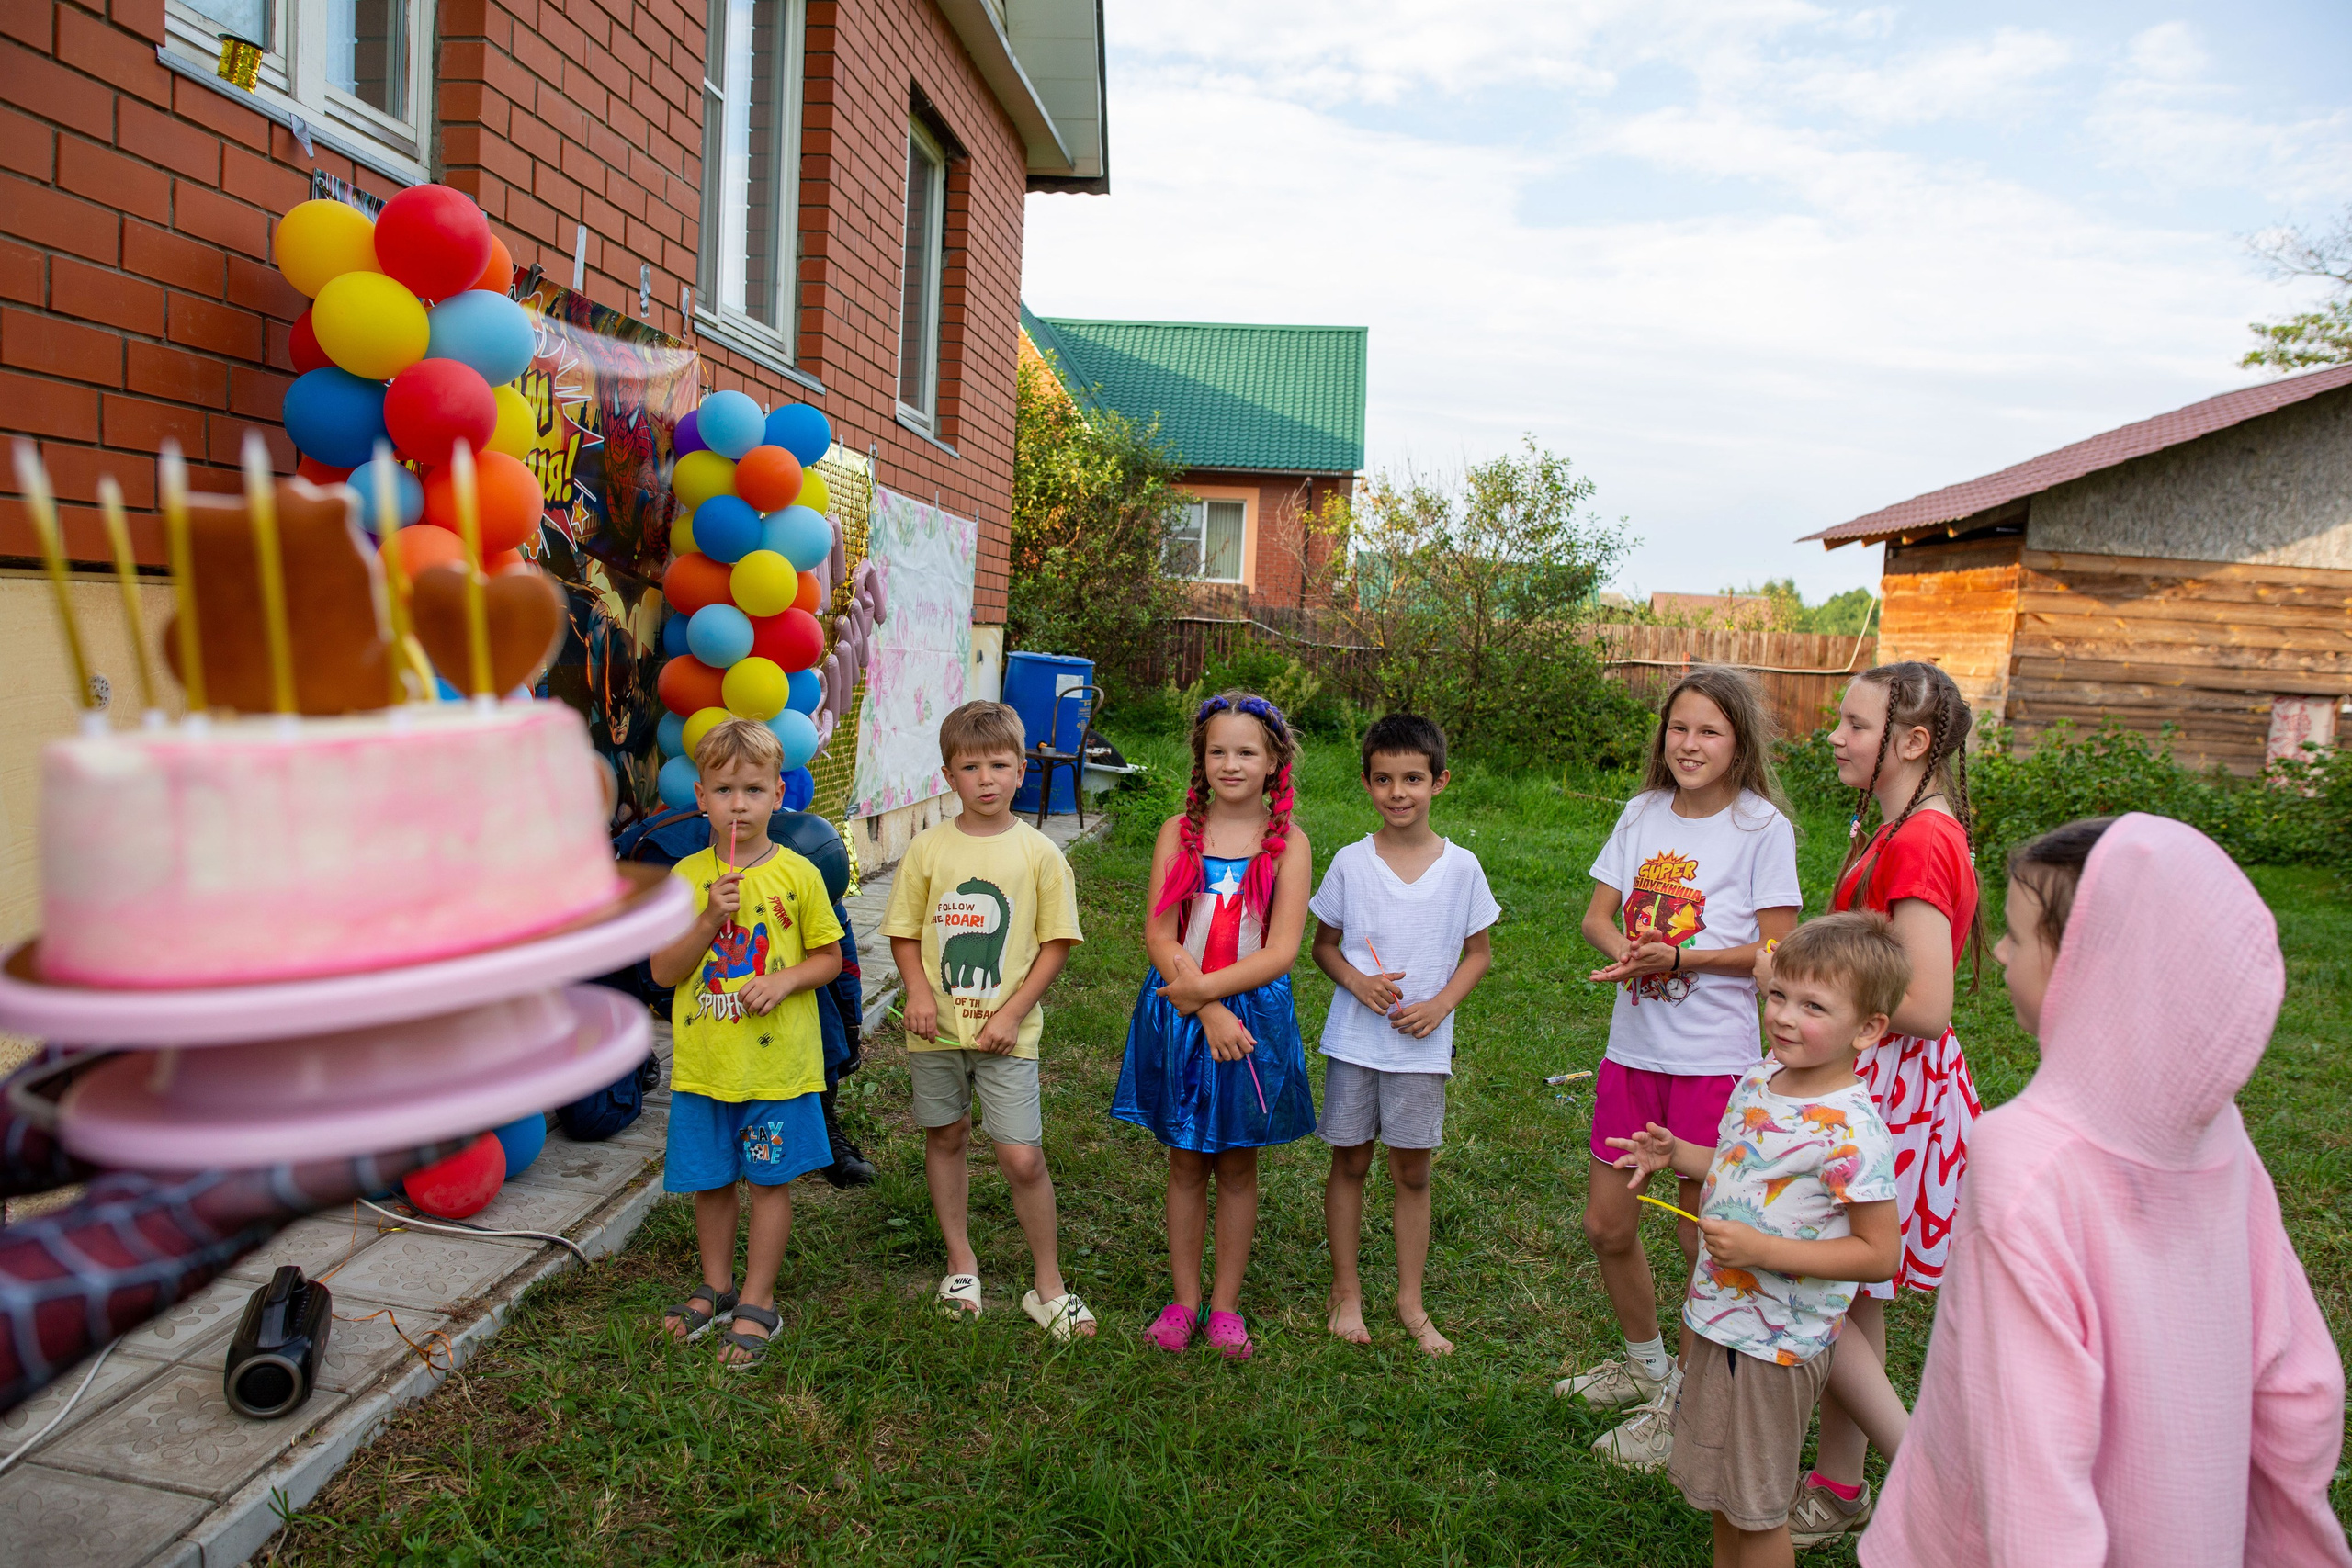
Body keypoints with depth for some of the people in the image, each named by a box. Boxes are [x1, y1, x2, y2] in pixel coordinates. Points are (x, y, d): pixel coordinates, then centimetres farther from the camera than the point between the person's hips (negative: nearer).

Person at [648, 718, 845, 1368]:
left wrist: (785, 979, -17)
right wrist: (710, 918, -18)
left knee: (769, 1181, 8)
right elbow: (663, 972, -3)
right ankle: (716, 1289, 35)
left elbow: (829, 957, 2)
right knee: (709, 1181, 15)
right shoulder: (686, 876, -1)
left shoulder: (797, 875, -5)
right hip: (703, 1062, 2)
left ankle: (756, 1304, 23)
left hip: (777, 1062, -2)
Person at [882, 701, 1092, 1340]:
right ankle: (961, 1263, 36)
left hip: (1007, 1031, -2)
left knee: (1022, 1157, -3)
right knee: (946, 1139, 15)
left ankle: (1048, 1285, 16)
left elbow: (1056, 942, -3)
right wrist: (919, 992, -12)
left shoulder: (1038, 852, -5)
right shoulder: (928, 848, -1)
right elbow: (904, 932, 5)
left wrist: (1013, 1012, -11)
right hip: (936, 1027, 2)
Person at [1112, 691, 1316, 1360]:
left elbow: (1282, 950, -11)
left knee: (1237, 1166, 11)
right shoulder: (1179, 833, -1)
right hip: (1178, 1016, 1)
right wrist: (1209, 1012, -16)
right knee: (1185, 1162, 12)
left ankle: (1225, 1305, 27)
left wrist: (1204, 986, -17)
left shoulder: (1288, 842, -5)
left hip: (1254, 1012, -1)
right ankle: (1184, 1300, 27)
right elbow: (1158, 936, -7)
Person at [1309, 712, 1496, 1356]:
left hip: (1423, 1044, 0)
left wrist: (1440, 1005, -11)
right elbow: (1324, 944, 5)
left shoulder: (1461, 866, -4)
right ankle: (1346, 1290, 27)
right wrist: (1357, 981, -14)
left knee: (1412, 1170, 10)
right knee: (1350, 1162, 11)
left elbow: (1478, 952, 5)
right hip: (1354, 1039, 0)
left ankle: (1410, 1300, 26)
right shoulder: (1350, 862, -4)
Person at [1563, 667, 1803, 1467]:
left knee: (1703, 1236, 7)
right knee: (1606, 1223, 13)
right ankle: (1645, 1365, 38)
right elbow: (1598, 913, 6)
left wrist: (1676, 959, -20)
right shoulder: (1644, 813, 6)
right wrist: (1626, 951, -15)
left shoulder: (1762, 826, -8)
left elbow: (1778, 949, -10)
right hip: (1633, 1047, 5)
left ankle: (1685, 1404, 26)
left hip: (1713, 1057, -5)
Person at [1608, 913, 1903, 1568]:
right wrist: (1679, 1156, 0)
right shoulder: (1761, 1078, -2)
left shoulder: (1850, 1131, -26)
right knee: (1722, 1490, 25)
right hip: (1718, 1316, 8)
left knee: (1755, 1510, 13)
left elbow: (1879, 1253, -24)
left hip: (1775, 1342, -8)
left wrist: (1762, 1250, -28)